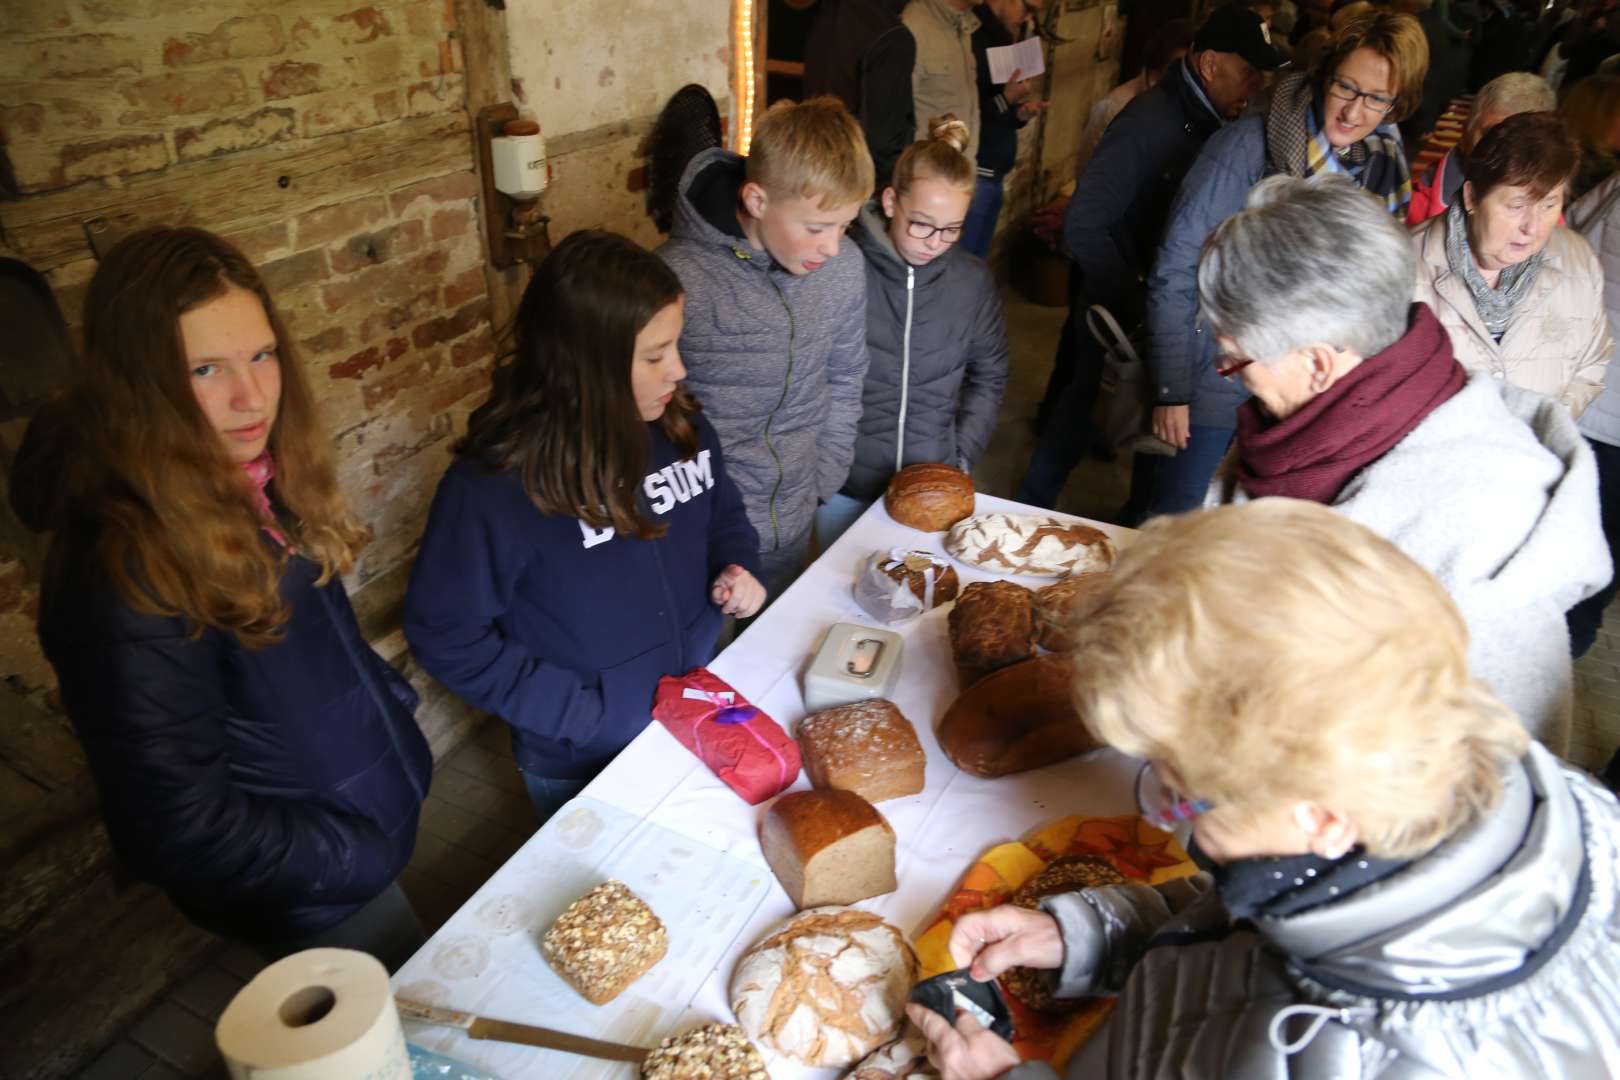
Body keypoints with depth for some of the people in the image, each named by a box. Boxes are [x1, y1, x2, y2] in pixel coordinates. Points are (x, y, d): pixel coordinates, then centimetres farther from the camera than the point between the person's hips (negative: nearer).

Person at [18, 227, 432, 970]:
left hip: (373, 807, 7)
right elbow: (184, 837, -28)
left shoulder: (253, 482, -9)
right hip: (306, 885, -7)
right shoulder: (129, 575, -33)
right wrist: (365, 851, -18)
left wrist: (388, 709, 1)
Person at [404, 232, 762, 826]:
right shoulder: (492, 486, -29)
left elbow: (723, 514, 8)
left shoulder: (680, 425, -12)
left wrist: (736, 567, -14)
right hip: (583, 765, -4)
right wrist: (582, 713, -22)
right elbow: (445, 635, -20)